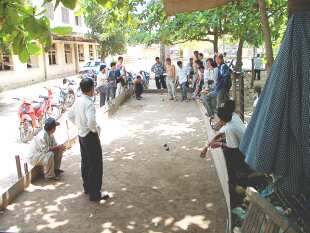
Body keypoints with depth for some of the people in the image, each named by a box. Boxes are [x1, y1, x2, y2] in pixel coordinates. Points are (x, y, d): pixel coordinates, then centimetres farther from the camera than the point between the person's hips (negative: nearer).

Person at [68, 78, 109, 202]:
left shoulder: (78, 101, 3)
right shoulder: (89, 103, -23)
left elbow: (70, 116, 15)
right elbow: (91, 122, -36)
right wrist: (95, 130, -17)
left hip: (81, 135, 9)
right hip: (90, 136, -9)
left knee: (85, 162, 19)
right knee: (95, 164, 0)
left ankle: (87, 187, 33)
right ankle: (95, 194, 7)